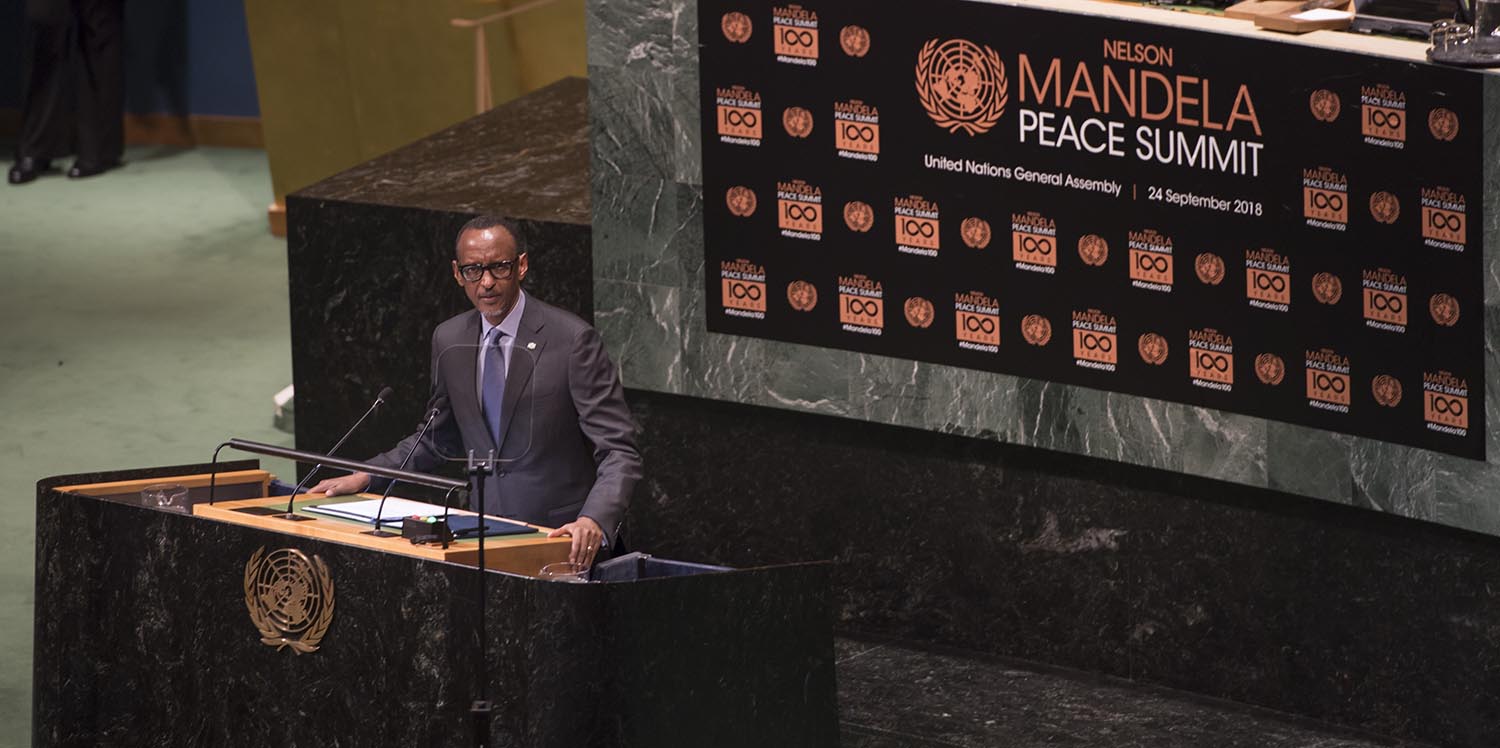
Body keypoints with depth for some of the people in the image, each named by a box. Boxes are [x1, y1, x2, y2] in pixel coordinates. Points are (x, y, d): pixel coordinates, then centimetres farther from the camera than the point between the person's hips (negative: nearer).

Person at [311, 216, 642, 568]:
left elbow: (619, 452, -11)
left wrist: (594, 521, -28)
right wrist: (364, 477, 12)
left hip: (565, 539, -5)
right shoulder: (449, 340, 9)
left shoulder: (572, 340, -8)